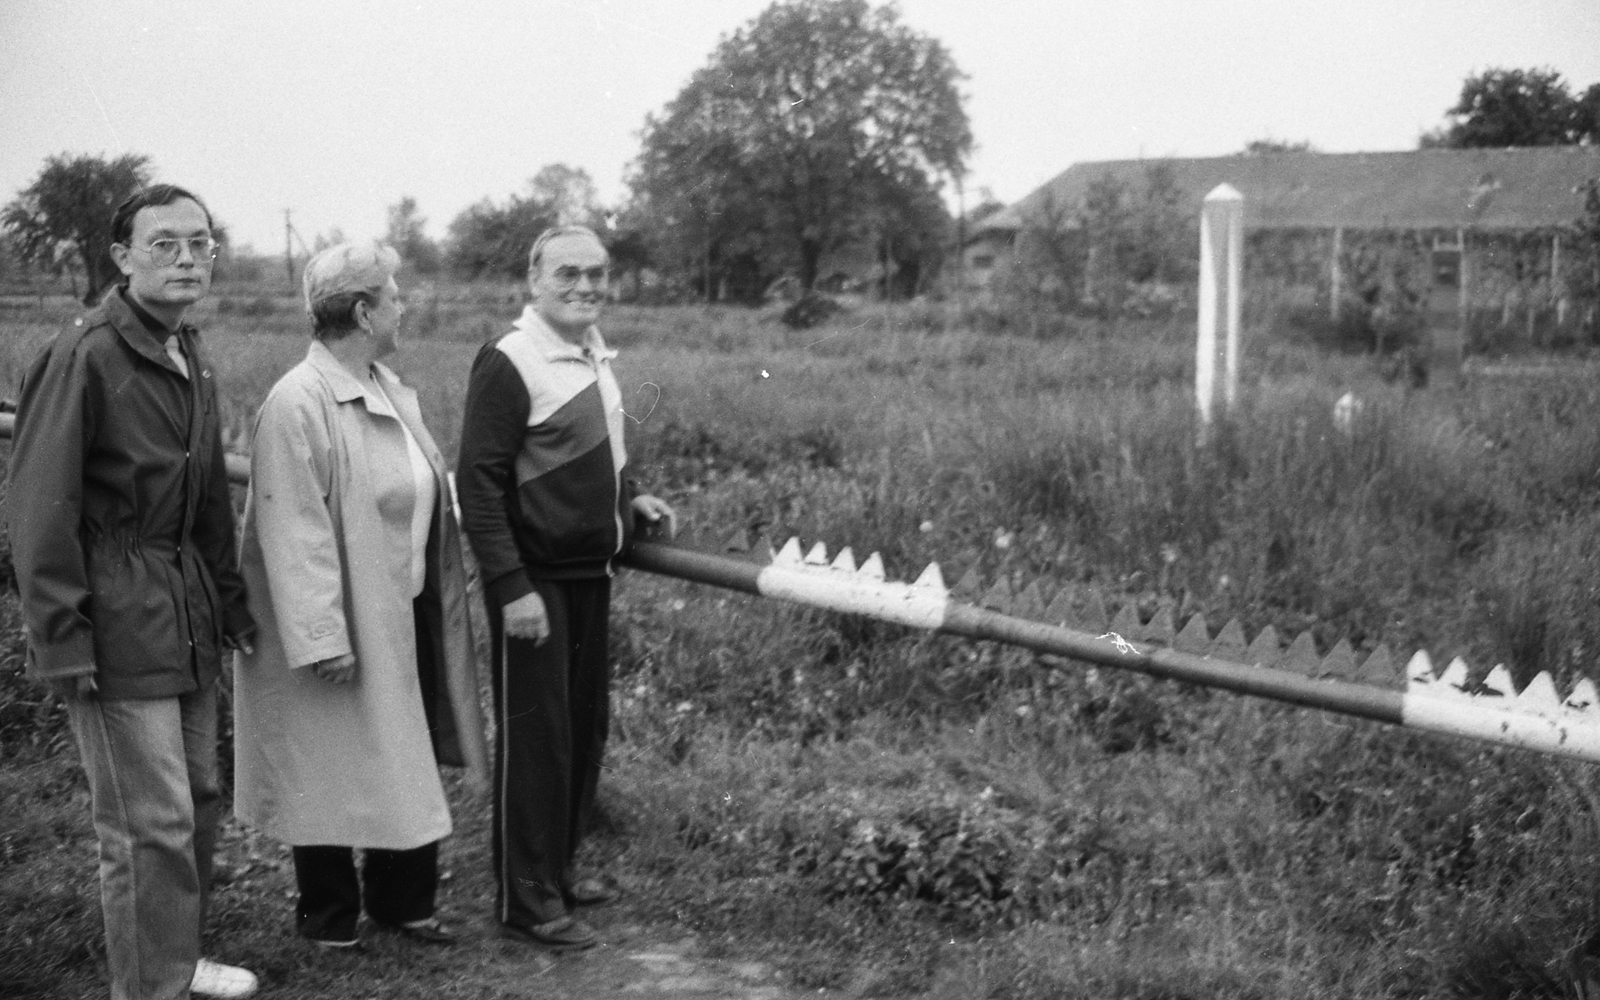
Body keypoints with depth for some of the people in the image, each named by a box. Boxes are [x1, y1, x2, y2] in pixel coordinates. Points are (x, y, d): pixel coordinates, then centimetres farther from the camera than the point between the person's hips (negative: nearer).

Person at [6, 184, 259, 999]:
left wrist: (228, 595, 13)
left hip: (188, 616, 8)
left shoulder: (191, 356, 12)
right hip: (120, 624, -8)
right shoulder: (82, 356, -14)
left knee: (197, 800, 17)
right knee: (150, 825, -3)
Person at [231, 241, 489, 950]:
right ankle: (328, 918, 23)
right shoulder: (298, 403, -19)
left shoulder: (390, 389, 9)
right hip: (338, 626, -8)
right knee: (330, 774, 7)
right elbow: (293, 533, -22)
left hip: (402, 616, 8)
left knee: (404, 766, 15)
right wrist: (322, 638, -24)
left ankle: (401, 901, 30)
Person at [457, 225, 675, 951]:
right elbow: (478, 483, -19)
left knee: (585, 729, 16)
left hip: (591, 573, 8)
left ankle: (557, 869, 31)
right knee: (534, 739, 0)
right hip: (536, 580, -8)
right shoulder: (508, 364, -16)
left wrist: (629, 503, 9)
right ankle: (526, 902, 10)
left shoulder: (595, 356, 10)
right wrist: (512, 588, -22)